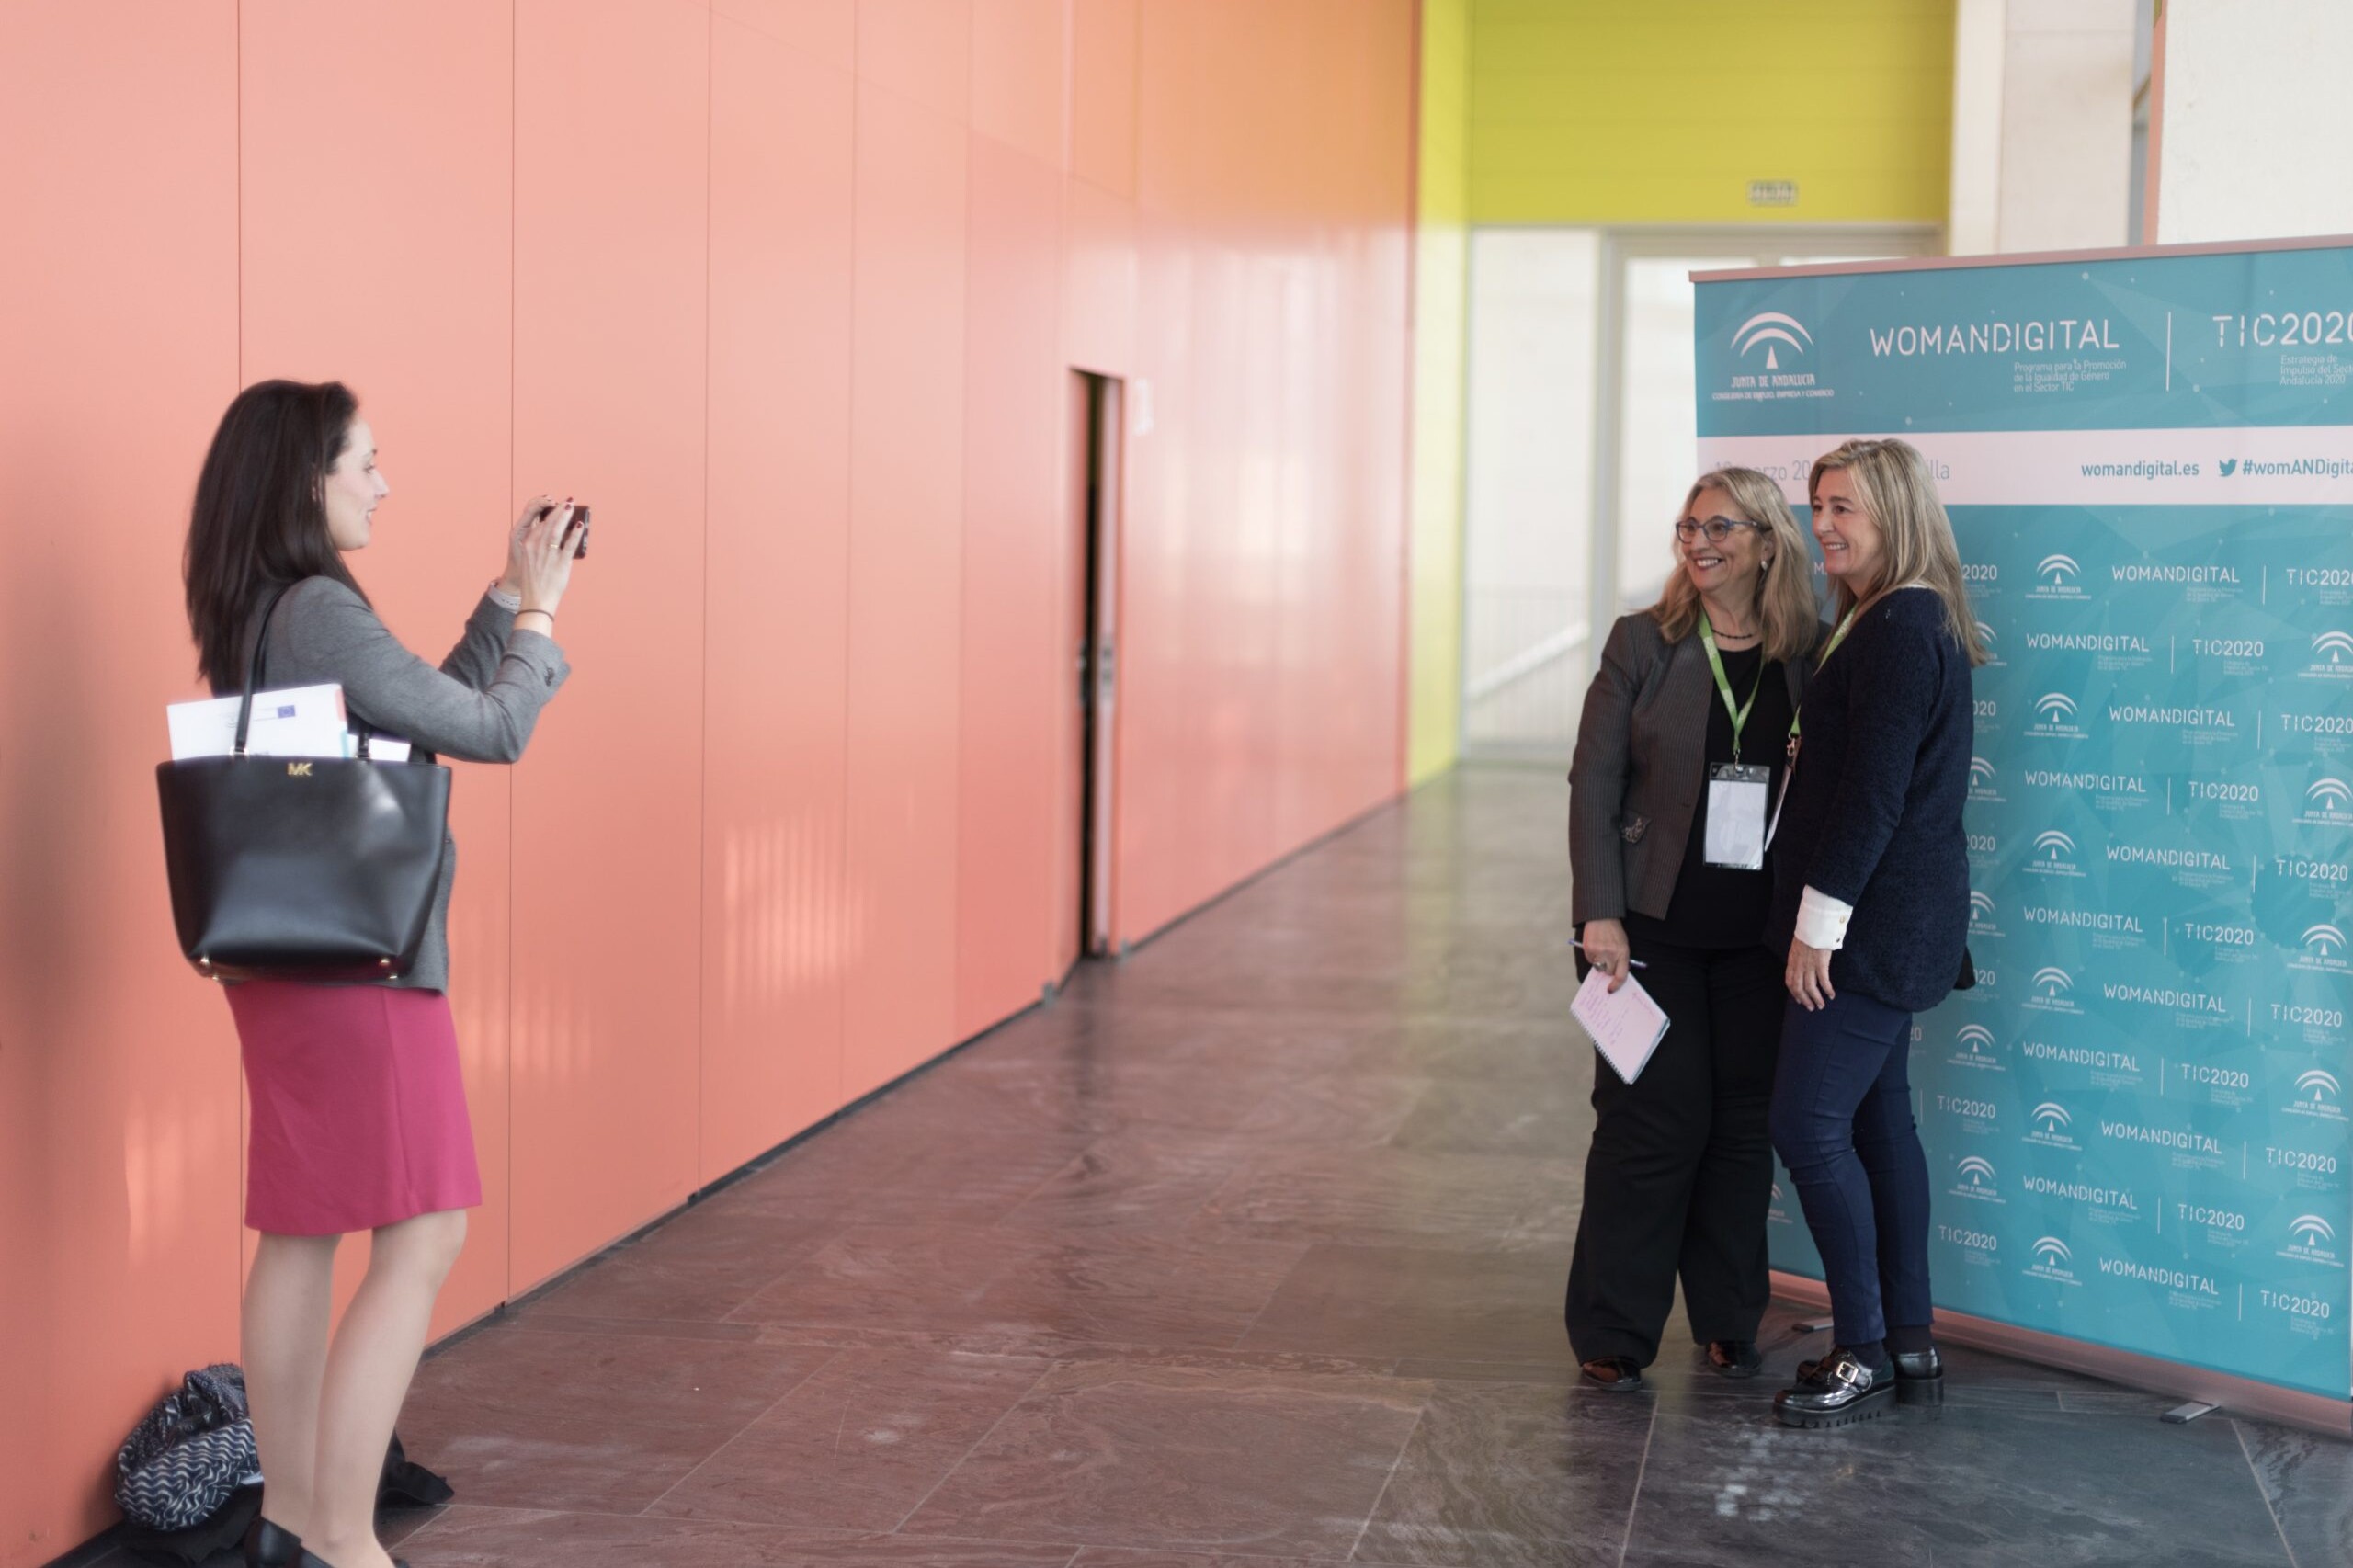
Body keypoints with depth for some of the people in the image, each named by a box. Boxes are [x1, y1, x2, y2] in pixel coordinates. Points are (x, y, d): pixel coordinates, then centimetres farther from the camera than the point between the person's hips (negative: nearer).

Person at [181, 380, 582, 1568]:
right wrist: (540, 608, 0)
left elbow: (426, 710, 17)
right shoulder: (321, 612, -18)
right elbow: (494, 732, -13)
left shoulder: (256, 617, 11)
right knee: (423, 1239, -6)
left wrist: (507, 600, 13)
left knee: (301, 1234, 12)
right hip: (360, 964, -10)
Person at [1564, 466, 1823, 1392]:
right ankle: (1612, 1338, 10)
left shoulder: (1811, 657, 2)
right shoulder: (1644, 644, -2)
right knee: (1652, 1123, -1)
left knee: (1745, 1125, 9)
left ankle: (1728, 1323, 24)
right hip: (1655, 926, -2)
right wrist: (1599, 913, -11)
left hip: (1760, 933, 2)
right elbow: (1593, 783, -3)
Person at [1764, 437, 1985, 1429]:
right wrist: (1821, 917, 15)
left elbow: (1873, 790, -21)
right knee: (1878, 1117, 14)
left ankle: (1865, 1354, 2)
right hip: (1888, 921, 10)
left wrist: (1819, 922, -19)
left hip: (1877, 925, -10)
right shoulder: (1882, 621, 15)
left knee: (1808, 1124, -7)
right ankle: (1911, 1343, 22)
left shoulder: (1900, 630, -17)